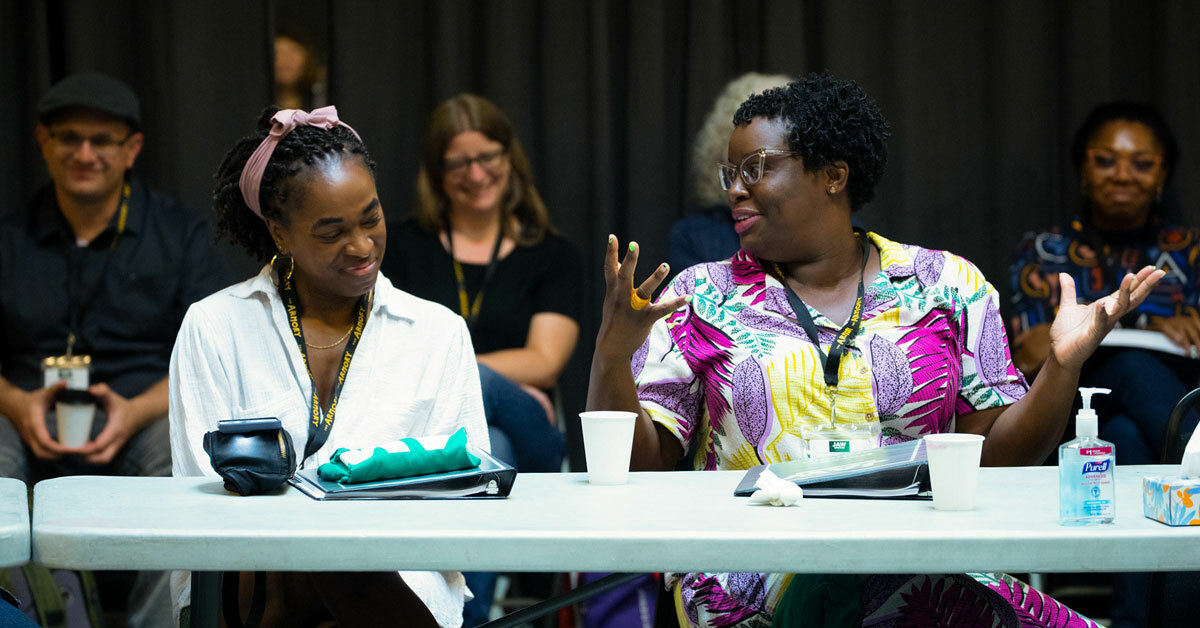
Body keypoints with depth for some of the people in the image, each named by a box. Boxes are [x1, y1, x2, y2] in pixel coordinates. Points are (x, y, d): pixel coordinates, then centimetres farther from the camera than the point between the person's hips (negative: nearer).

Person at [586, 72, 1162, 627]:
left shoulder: (948, 284, 12)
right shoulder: (700, 298, 11)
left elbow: (996, 455, 9)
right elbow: (634, 465, 4)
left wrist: (1063, 363, -7)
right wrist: (612, 353, -13)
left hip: (920, 579, 3)